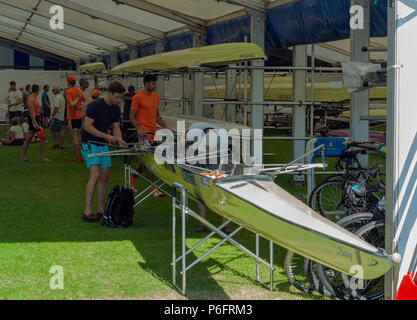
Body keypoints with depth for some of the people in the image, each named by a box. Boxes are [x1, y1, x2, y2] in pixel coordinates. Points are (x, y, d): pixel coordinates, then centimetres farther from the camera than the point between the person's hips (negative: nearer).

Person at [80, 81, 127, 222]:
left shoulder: (116, 109, 6)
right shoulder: (95, 106, -18)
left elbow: (116, 127, 10)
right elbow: (87, 126, -21)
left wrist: (119, 140, -11)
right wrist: (106, 136, -25)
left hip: (104, 145, 8)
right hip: (90, 144, -8)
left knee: (104, 177, 6)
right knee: (95, 175, -19)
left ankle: (101, 210, 14)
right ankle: (87, 212, -18)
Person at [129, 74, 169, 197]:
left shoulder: (155, 97, 17)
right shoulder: (138, 97, -5)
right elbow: (132, 116, -6)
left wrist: (165, 127, 15)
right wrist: (138, 129, -19)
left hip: (153, 131, 8)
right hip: (144, 131, -8)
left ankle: (131, 180, 27)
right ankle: (152, 188, -7)